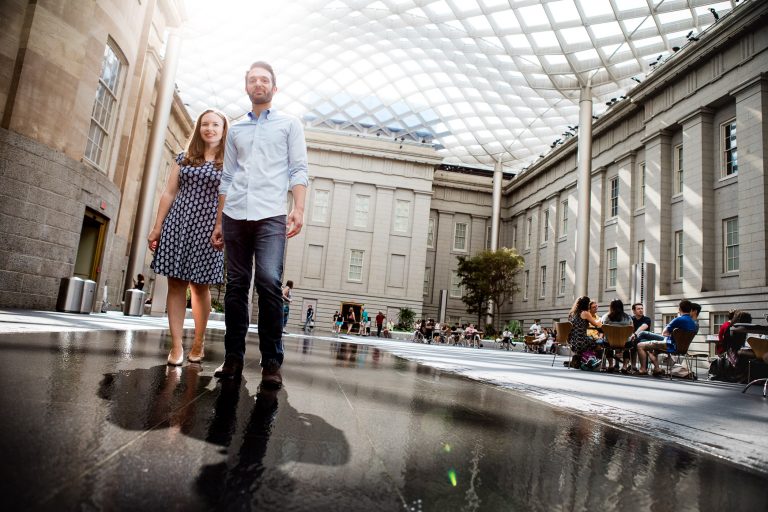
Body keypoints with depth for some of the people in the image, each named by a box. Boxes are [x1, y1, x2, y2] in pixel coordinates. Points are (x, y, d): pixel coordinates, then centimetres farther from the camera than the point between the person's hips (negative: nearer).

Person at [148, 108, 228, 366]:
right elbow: (169, 193, 13)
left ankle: (199, 342, 16)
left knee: (200, 286, 1)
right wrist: (157, 227, 7)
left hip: (208, 229, -3)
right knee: (176, 284, -1)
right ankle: (176, 345, 3)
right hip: (178, 224, 3)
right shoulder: (184, 158, 14)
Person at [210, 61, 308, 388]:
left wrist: (298, 209, -11)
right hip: (235, 216, 4)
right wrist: (218, 223, 14)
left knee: (269, 282, -17)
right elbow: (226, 179, 20)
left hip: (271, 215, -4)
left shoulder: (290, 124, 14)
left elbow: (298, 170, 4)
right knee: (236, 286, 2)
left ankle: (272, 362, -11)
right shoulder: (236, 130, 23)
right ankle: (233, 357, 9)